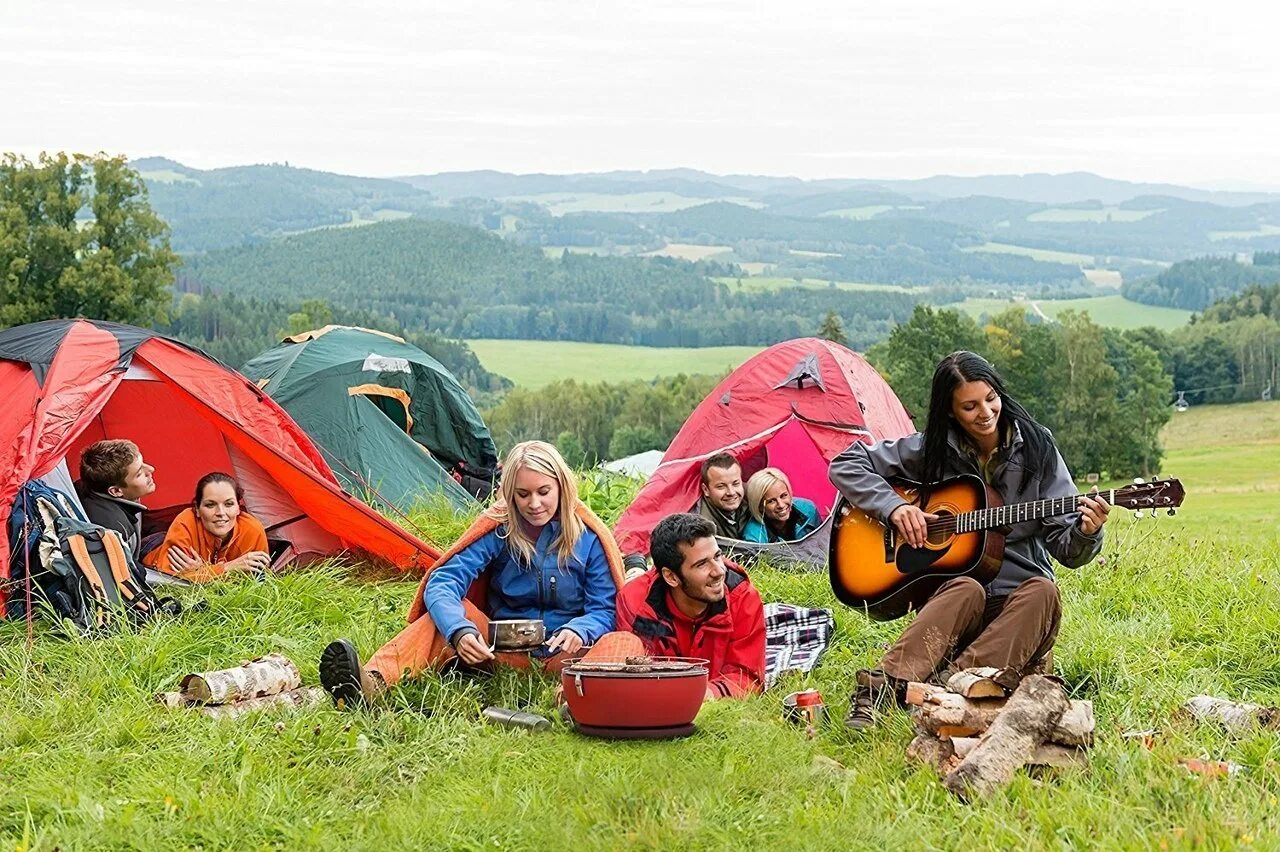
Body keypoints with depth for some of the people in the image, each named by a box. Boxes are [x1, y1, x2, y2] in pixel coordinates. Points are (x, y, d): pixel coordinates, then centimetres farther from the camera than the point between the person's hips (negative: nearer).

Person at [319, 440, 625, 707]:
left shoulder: (589, 538, -4)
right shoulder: (498, 528, -3)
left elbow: (605, 609, -3)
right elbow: (443, 582, -14)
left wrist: (578, 631, -28)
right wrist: (459, 630, -35)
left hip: (562, 655, -1)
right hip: (502, 652, 1)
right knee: (454, 610, -26)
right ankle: (373, 682, -48)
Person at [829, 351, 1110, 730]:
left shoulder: (1035, 447, 1)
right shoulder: (930, 450, 1)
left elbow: (1066, 550, 0)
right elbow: (846, 465, 5)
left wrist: (1085, 532, -24)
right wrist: (894, 506, -9)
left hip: (1017, 605, 1)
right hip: (946, 592, -1)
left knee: (1042, 591, -32)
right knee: (966, 590, -35)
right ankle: (880, 688, -51)